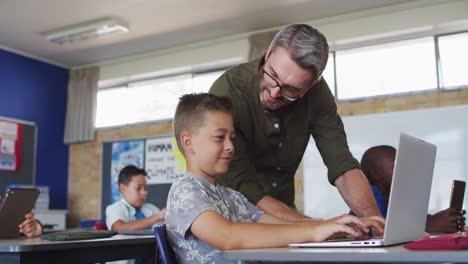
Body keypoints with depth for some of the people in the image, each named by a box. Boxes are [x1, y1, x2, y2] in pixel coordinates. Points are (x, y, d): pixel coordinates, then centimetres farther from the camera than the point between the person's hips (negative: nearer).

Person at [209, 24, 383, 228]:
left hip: (283, 206, 4)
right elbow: (241, 188, -26)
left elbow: (342, 165, -11)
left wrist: (371, 216, -28)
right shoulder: (226, 94, -24)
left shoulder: (316, 92, -9)